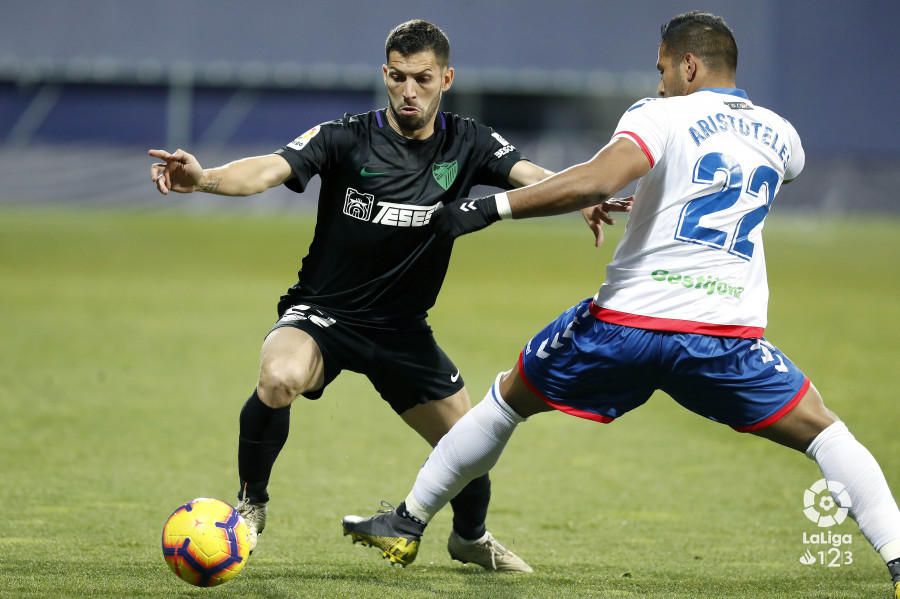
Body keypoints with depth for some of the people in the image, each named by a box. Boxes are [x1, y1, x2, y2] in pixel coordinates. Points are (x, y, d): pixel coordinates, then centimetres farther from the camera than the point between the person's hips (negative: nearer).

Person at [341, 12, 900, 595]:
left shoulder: (661, 116, 0)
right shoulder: (779, 135, 14)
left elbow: (598, 180, -19)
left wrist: (489, 209, -17)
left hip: (626, 322, -1)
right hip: (728, 336, 1)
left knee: (507, 399, 20)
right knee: (825, 435, 11)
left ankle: (407, 524, 27)